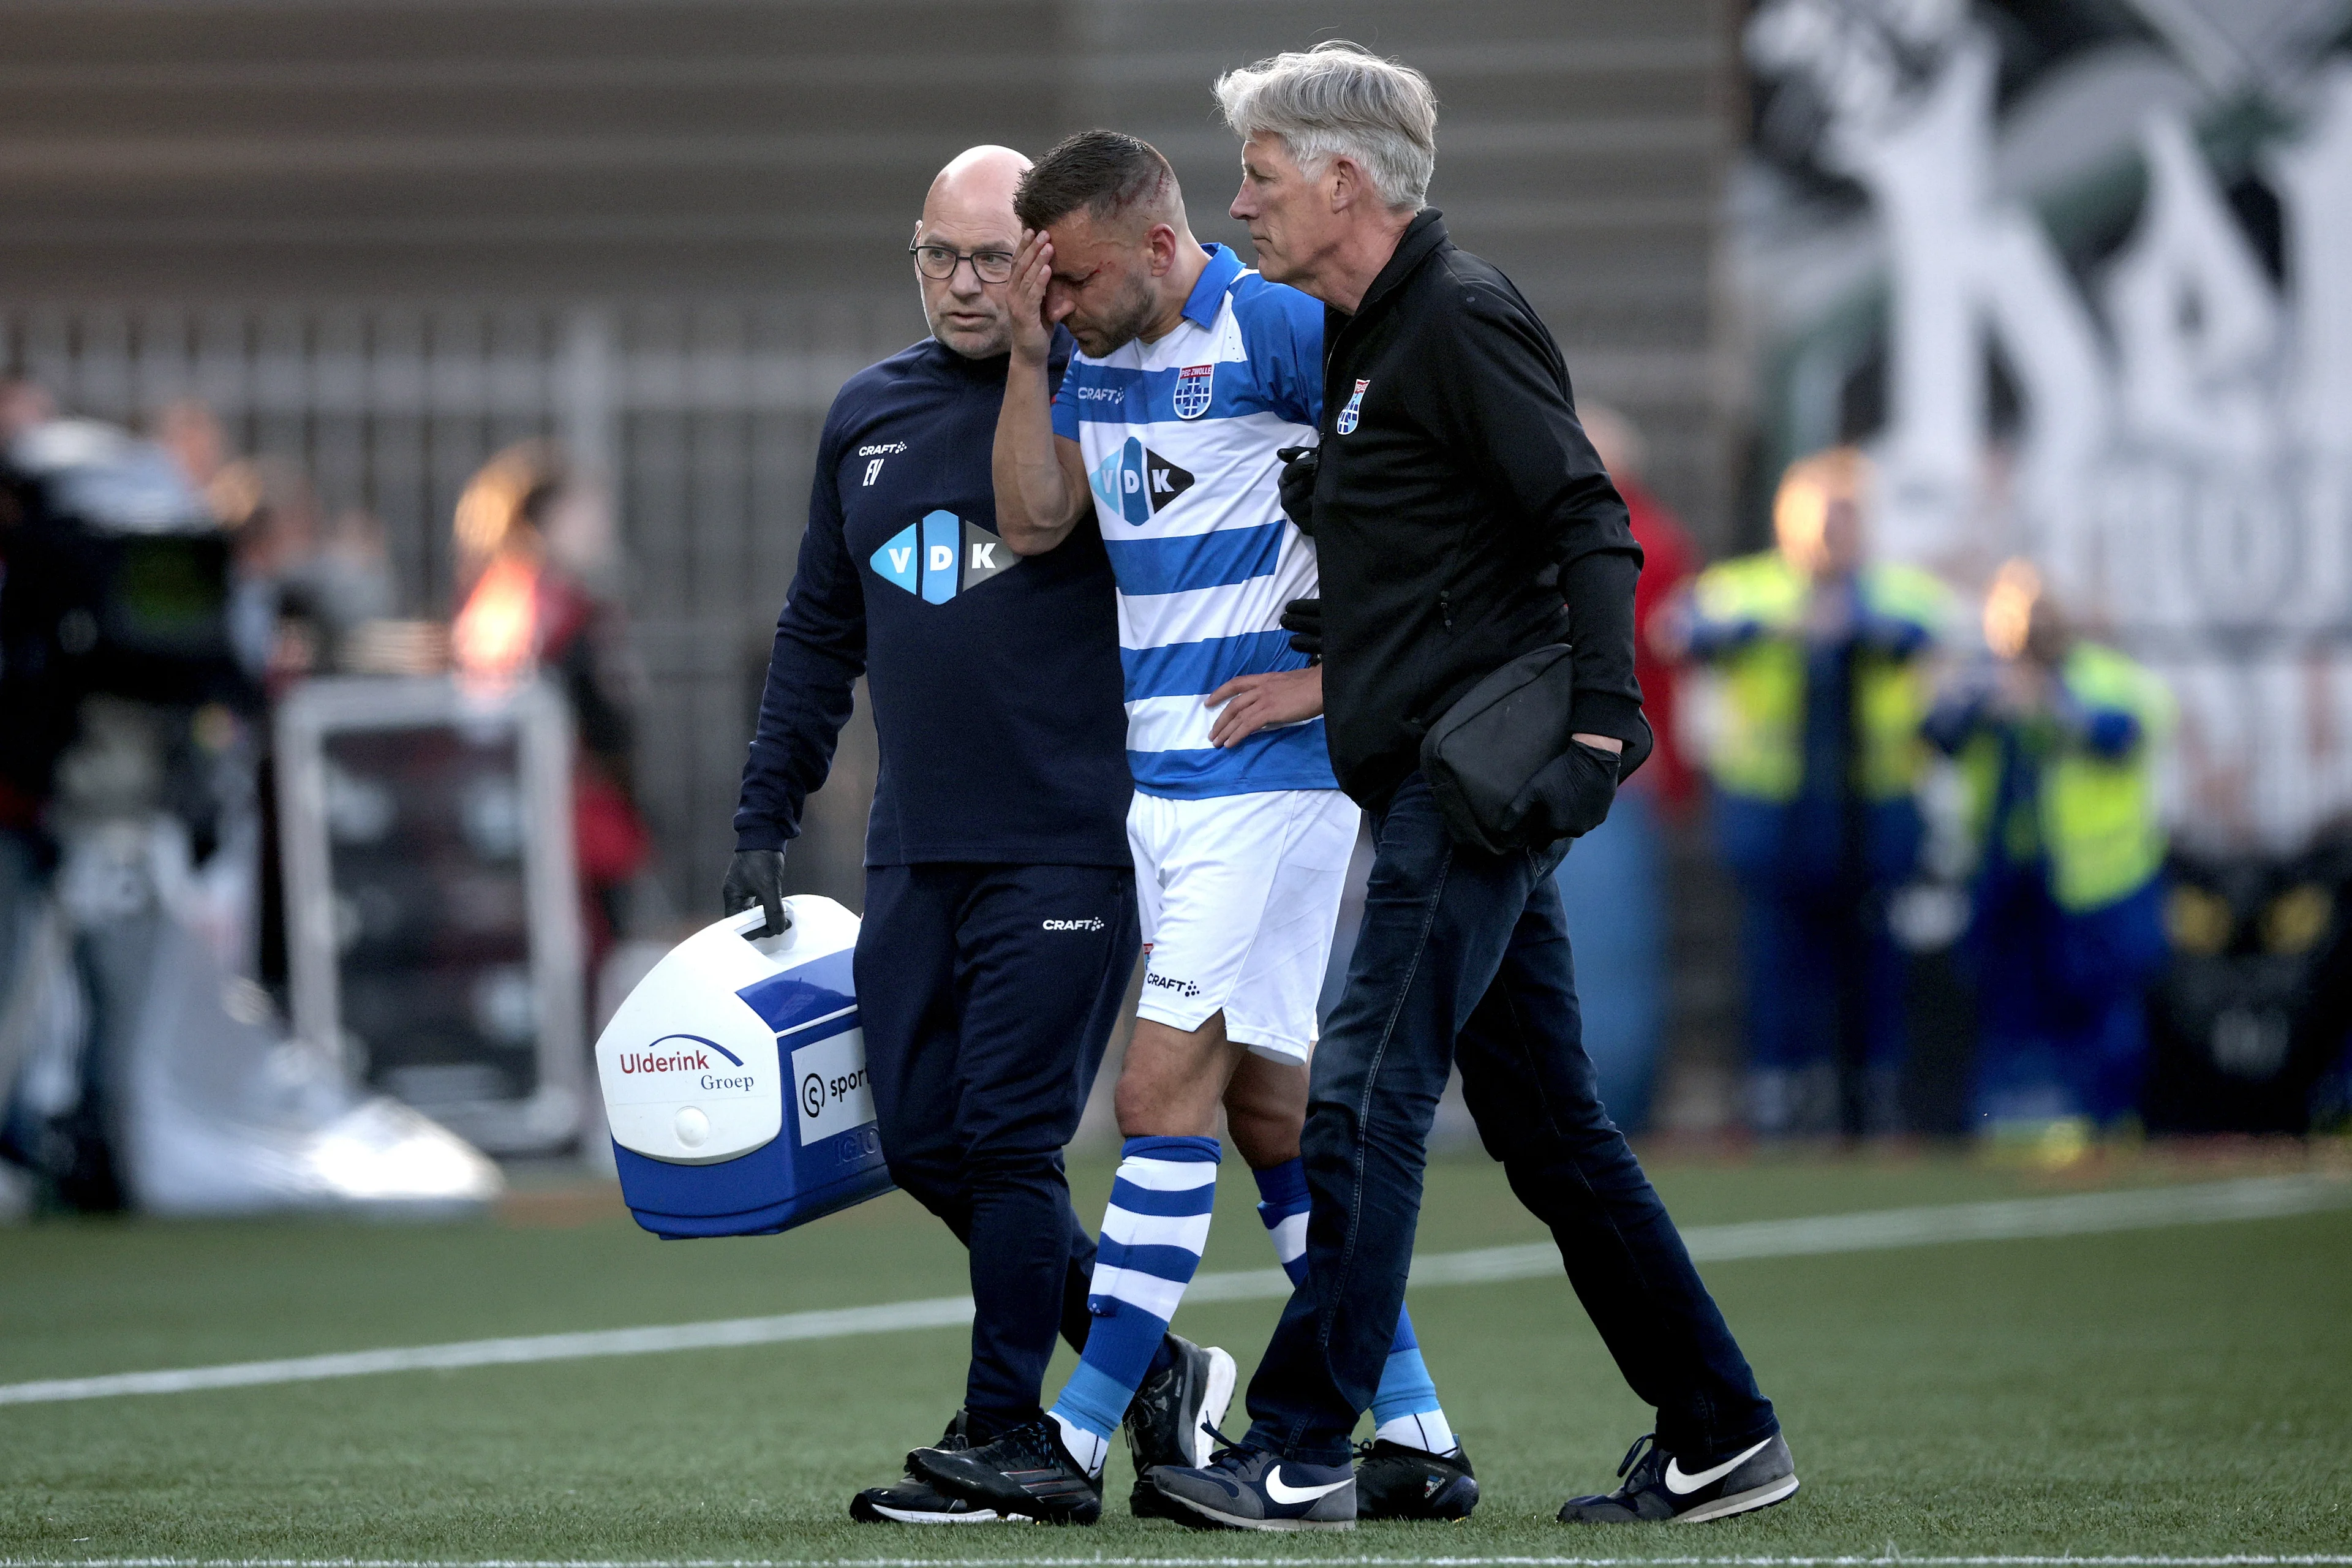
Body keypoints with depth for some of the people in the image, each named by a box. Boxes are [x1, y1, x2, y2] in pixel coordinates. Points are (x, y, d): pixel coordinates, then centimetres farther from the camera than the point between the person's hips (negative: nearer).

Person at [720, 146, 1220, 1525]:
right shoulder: (867, 417, 14)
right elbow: (820, 634, 20)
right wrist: (767, 818, 17)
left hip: (1066, 845, -6)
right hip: (915, 854, 6)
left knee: (1007, 1140, -8)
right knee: (925, 1143, 3)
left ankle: (1003, 1440, 2)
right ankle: (1153, 1368, 17)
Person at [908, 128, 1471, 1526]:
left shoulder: (1277, 331, -13)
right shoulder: (1095, 357, 12)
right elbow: (1034, 520, 8)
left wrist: (1331, 674, -13)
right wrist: (1028, 356, -2)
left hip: (1264, 774, -9)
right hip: (1158, 775, 9)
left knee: (1167, 1093, -10)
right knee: (1270, 1107, 9)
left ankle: (1078, 1442, -9)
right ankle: (1416, 1438, 13)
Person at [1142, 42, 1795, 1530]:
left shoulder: (1462, 319, -10)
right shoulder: (1367, 335, 19)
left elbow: (1587, 522, -17)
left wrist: (1602, 711, -26)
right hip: (1444, 786, 10)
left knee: (1366, 1099, -12)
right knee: (1550, 1127, 10)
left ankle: (1299, 1452, -12)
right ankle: (1720, 1435, 14)